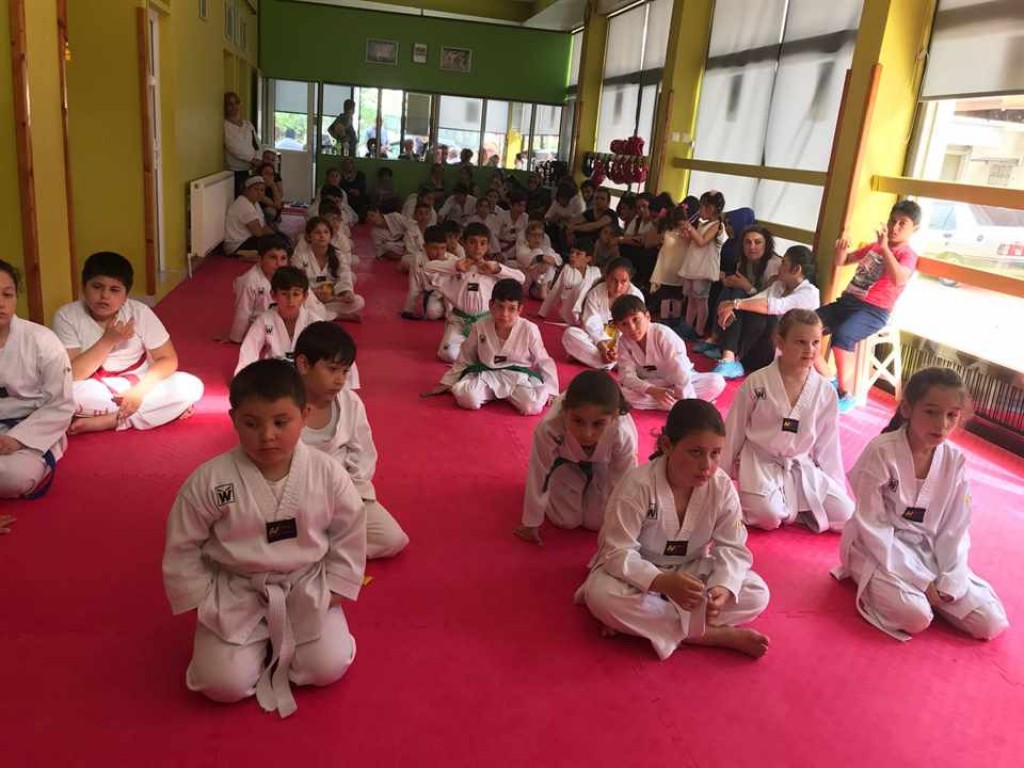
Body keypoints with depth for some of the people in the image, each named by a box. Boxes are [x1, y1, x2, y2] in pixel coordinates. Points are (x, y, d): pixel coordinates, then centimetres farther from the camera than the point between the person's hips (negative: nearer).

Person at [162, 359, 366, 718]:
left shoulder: (328, 473, -15)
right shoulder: (209, 480, -20)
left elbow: (350, 534, -1)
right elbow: (181, 547, -6)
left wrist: (335, 590, -3)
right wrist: (201, 603, -4)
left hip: (307, 588, 1)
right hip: (235, 592, -1)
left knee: (329, 667, -10)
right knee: (225, 683, -12)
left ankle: (280, 646, 22)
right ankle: (263, 647, 21)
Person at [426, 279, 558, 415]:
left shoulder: (529, 330, -12)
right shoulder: (480, 328, -6)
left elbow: (544, 362, 0)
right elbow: (464, 359, 8)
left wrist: (550, 392, -7)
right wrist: (446, 384, 10)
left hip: (519, 377, 0)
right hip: (487, 375, 1)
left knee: (533, 406, -30)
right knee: (466, 397, -31)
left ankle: (509, 393, 0)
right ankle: (491, 393, 1)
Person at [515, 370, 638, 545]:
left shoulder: (623, 434, -41)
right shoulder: (549, 428, -43)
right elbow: (538, 478, -27)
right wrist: (532, 524, -13)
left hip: (602, 466, 1)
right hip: (566, 463, 0)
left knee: (596, 522, -3)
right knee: (565, 520, -3)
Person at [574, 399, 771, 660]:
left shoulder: (722, 487, -16)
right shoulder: (637, 485, -27)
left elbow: (732, 548, -10)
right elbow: (619, 552, -27)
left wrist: (723, 586, -33)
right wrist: (664, 582, -43)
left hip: (691, 571, 4)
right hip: (640, 572, -4)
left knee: (758, 594, -17)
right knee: (601, 595, -35)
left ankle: (637, 620, -21)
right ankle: (717, 634, -25)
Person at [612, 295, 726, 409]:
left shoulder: (663, 334, -23)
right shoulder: (624, 341, -11)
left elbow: (681, 372, -28)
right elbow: (627, 376, -18)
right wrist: (652, 391, -35)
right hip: (650, 386, 2)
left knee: (717, 382, -26)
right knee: (620, 393, -30)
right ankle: (675, 405, -26)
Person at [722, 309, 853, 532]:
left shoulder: (826, 392, -3)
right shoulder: (756, 382, -11)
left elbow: (827, 445, 7)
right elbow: (734, 431, -2)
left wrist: (837, 490, 7)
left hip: (803, 468, 4)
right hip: (760, 462, -4)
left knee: (845, 515, -10)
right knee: (768, 516, -29)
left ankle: (788, 507, 8)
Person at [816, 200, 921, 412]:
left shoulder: (907, 255, -3)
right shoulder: (873, 247, 19)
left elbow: (898, 280, -26)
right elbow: (841, 262, 28)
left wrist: (884, 247, -25)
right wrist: (841, 248, 4)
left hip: (874, 311, -7)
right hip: (848, 301, 8)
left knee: (842, 335, -37)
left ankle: (846, 394, -20)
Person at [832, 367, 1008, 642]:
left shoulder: (955, 461, -4)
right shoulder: (882, 452, -20)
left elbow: (955, 528, 1)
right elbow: (871, 524, -18)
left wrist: (949, 583, -11)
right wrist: (920, 579, -18)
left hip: (930, 552, 5)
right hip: (880, 549, -5)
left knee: (991, 622, -4)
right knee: (915, 616, -28)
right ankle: (880, 585, 3)